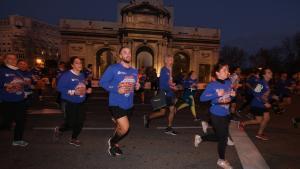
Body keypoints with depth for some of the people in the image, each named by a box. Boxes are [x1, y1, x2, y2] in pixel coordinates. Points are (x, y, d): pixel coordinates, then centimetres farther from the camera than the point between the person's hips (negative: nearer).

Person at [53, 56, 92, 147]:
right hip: (70, 103, -6)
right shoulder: (67, 75, -14)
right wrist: (74, 92, -26)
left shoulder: (82, 75, 8)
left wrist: (87, 90, -4)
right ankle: (59, 130, 36)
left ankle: (74, 138, 31)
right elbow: (60, 88, -19)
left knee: (80, 122, 9)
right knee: (71, 122, 2)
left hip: (80, 103, 7)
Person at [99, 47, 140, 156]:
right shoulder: (113, 68, -10)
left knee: (120, 127, 19)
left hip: (129, 105, 6)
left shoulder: (134, 71, 10)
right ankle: (112, 142, 18)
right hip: (116, 104, -6)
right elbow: (102, 82, -10)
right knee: (125, 128, -14)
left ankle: (115, 145, 45)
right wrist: (117, 89, -20)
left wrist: (137, 86, -4)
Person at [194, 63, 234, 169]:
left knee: (220, 136, 18)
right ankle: (221, 160, 34)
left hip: (226, 114, 7)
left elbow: (229, 97, 14)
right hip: (216, 115, -7)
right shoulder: (212, 85, -17)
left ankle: (200, 138, 41)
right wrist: (217, 94, -30)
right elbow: (202, 98, -23)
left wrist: (233, 95, -8)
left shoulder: (228, 83, 2)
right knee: (223, 137, 8)